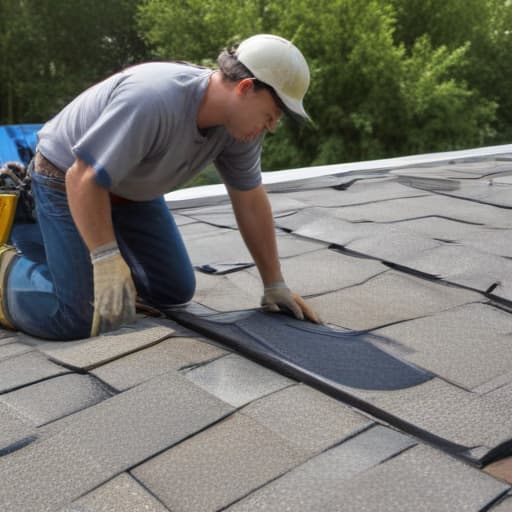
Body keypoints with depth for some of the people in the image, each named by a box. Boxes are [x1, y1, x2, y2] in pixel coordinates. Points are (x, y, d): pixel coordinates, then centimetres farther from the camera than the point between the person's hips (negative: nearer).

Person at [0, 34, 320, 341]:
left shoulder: (241, 120, -13)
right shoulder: (153, 100, -38)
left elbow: (250, 201, -3)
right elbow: (84, 178, -33)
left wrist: (275, 285, 0)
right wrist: (107, 262, -36)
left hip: (132, 187, 8)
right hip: (69, 179, -7)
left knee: (175, 291, 9)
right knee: (79, 318, -17)